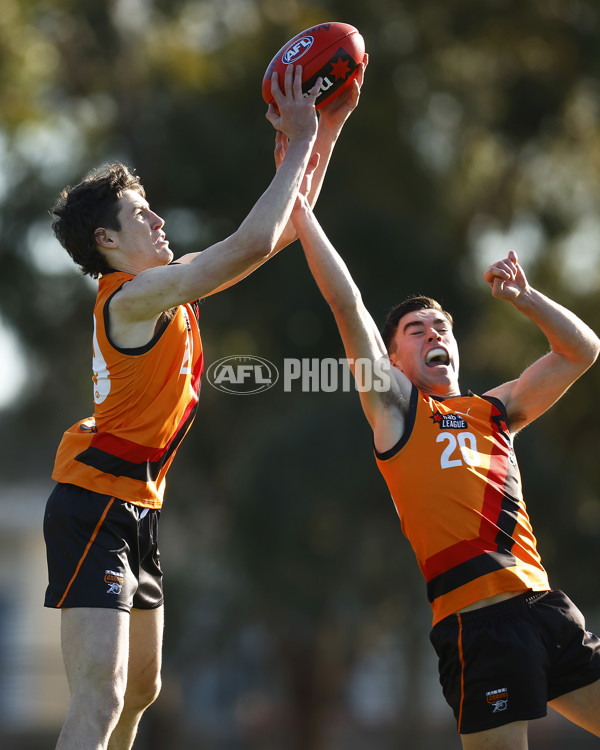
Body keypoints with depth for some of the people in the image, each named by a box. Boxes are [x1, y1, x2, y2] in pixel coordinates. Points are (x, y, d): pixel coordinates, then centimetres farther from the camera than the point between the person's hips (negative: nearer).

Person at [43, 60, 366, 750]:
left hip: (136, 509, 11)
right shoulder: (133, 297, -16)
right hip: (96, 505, -11)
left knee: (141, 689, 19)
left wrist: (326, 131, 10)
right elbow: (256, 242, -24)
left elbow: (281, 230, 17)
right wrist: (299, 143, -16)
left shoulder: (168, 288, 12)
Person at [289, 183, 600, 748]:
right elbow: (347, 305, 3)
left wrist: (523, 298, 10)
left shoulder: (494, 410, 24)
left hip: (545, 606, 6)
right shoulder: (395, 406, 10)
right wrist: (298, 208, 1)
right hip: (476, 617, -6)